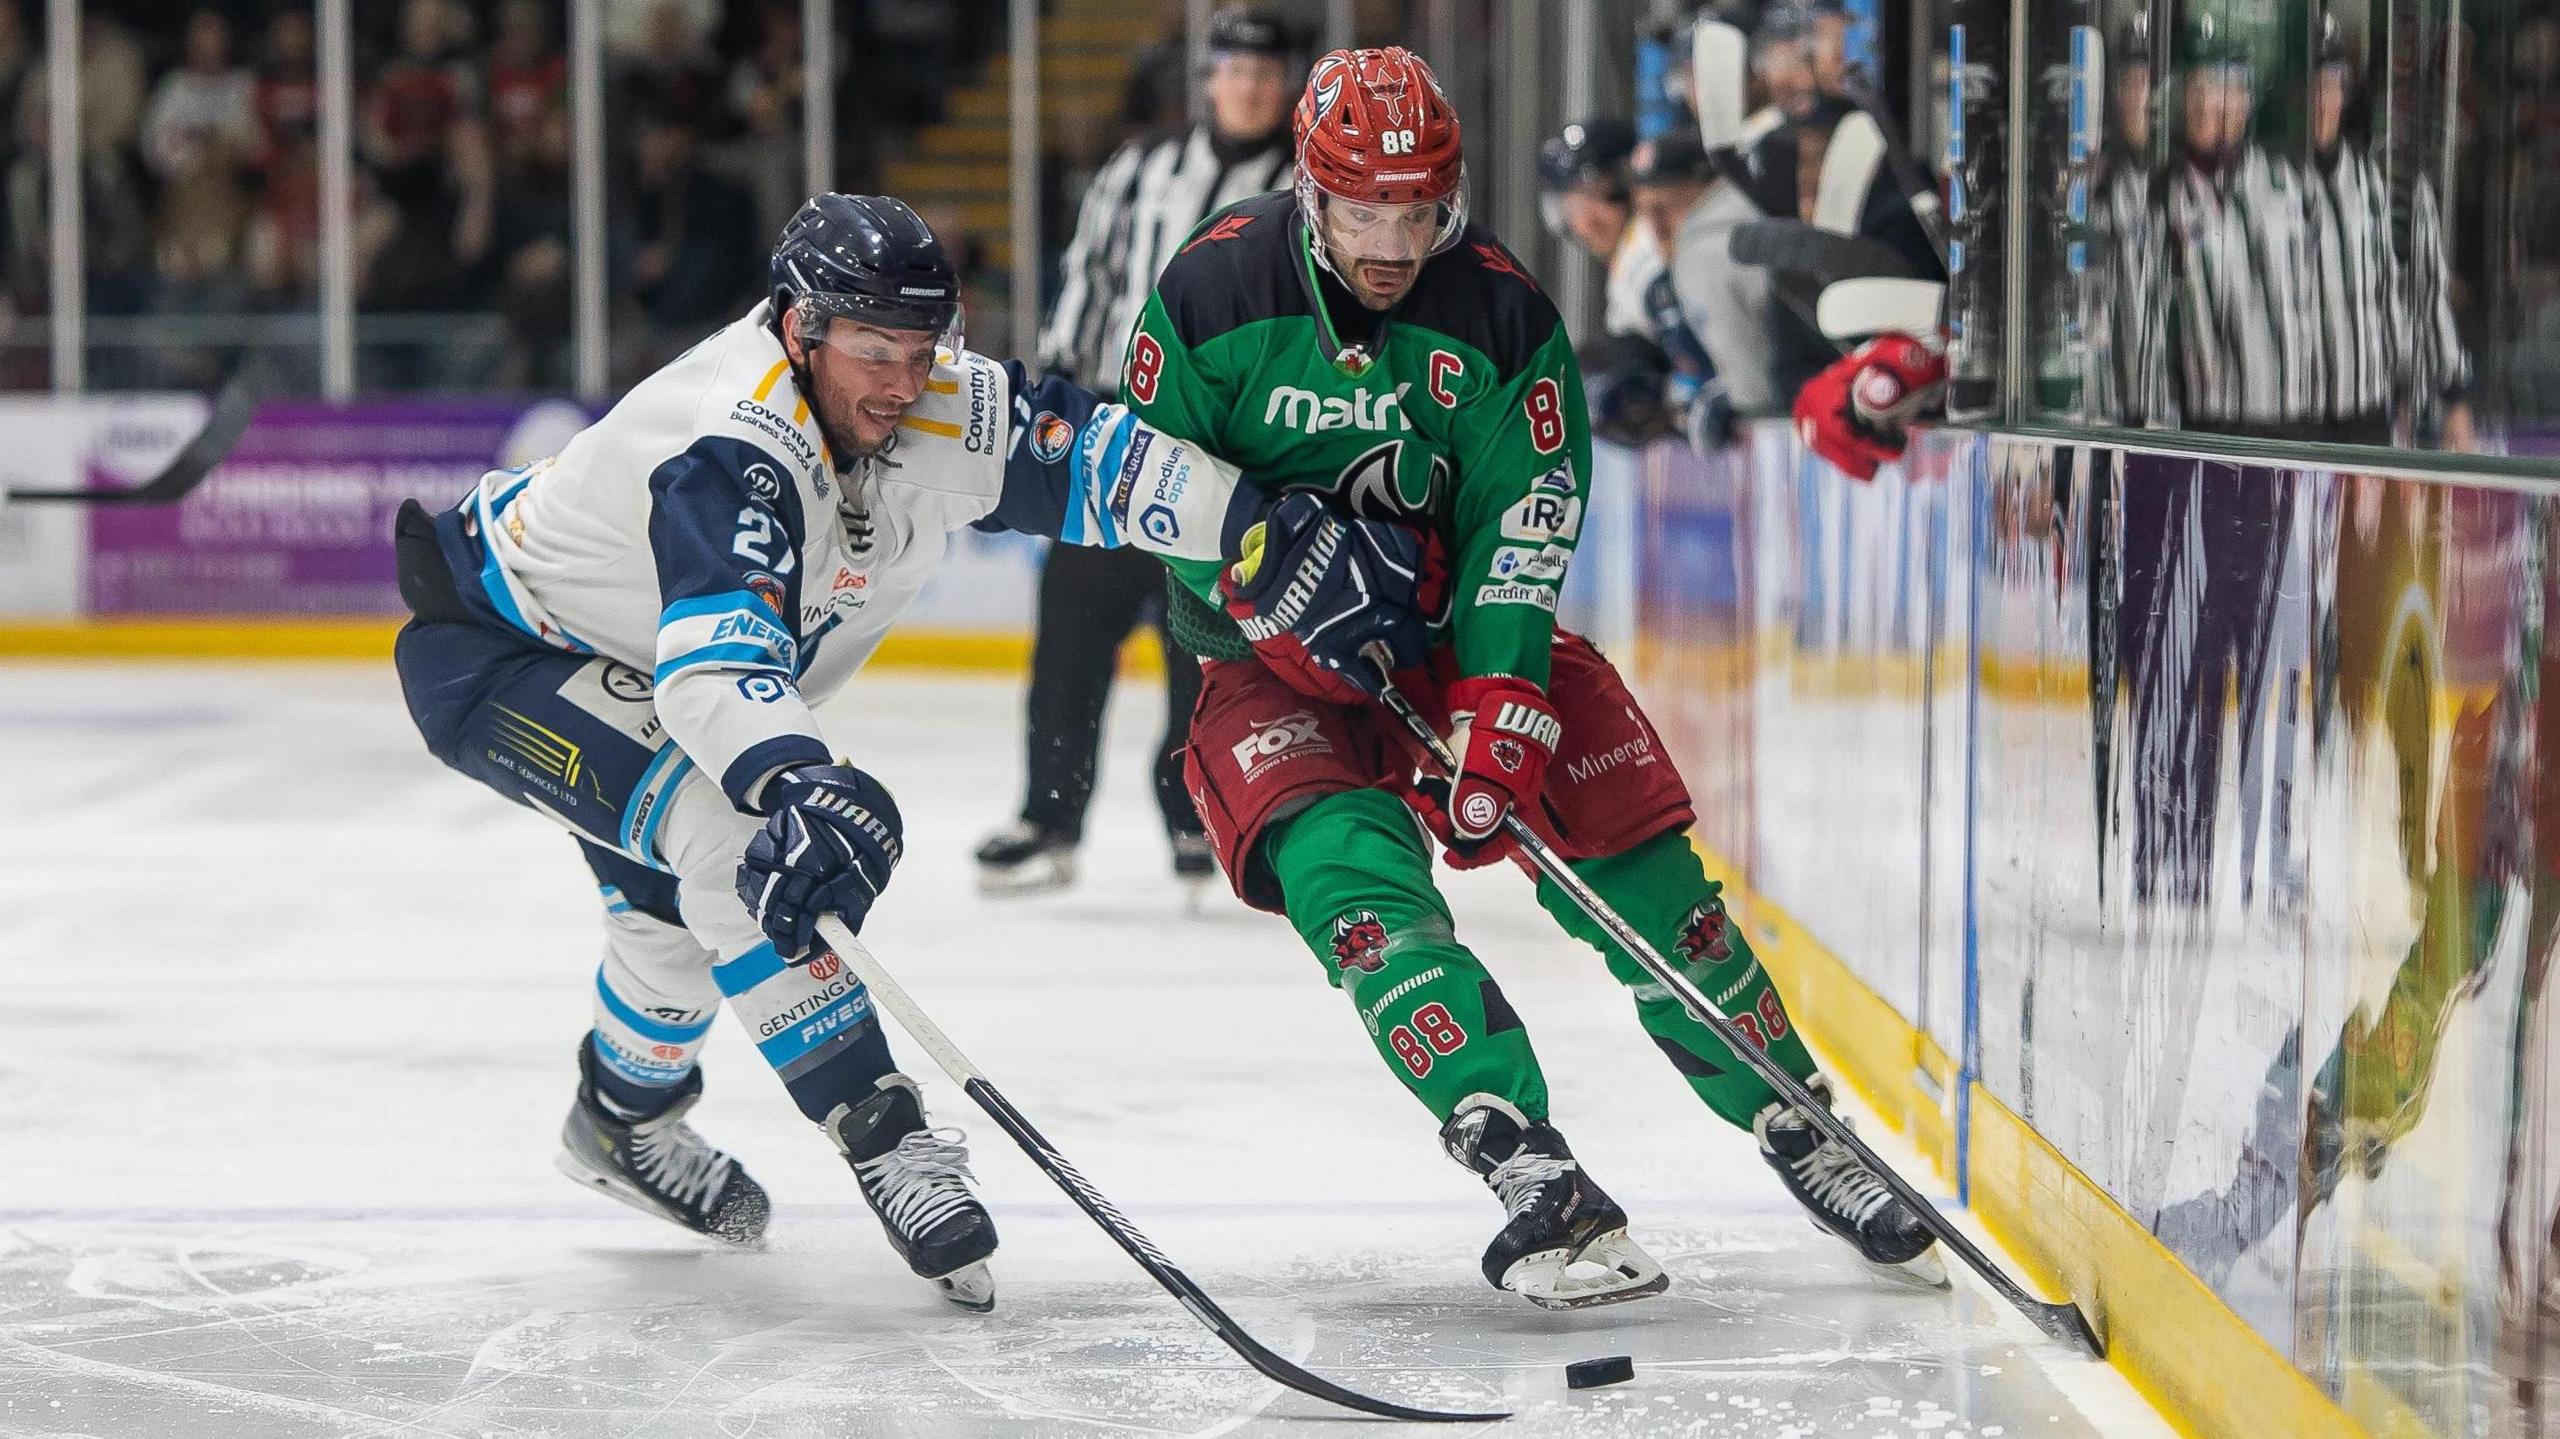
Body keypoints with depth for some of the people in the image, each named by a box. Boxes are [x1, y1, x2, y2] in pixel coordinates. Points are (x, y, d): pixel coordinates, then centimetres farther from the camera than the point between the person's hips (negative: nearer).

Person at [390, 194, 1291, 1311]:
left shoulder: (934, 407, -14)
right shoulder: (732, 451, -38)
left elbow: (1081, 455, -11)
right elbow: (713, 655, -51)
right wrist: (801, 782, -68)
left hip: (628, 662, 9)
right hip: (490, 650, -9)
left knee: (693, 903, 23)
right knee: (731, 834, -28)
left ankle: (623, 1121, 52)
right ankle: (883, 1138, -24)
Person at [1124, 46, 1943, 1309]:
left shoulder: (1499, 312, -10)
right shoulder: (1212, 291, -12)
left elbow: (1523, 526, -13)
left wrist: (1494, 713, -23)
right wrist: (1262, 566, -20)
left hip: (1461, 630, 2)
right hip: (1274, 662, -2)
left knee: (1637, 867, -7)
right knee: (1349, 870, -28)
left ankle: (1796, 1128, 9)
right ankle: (1526, 1171, -36)